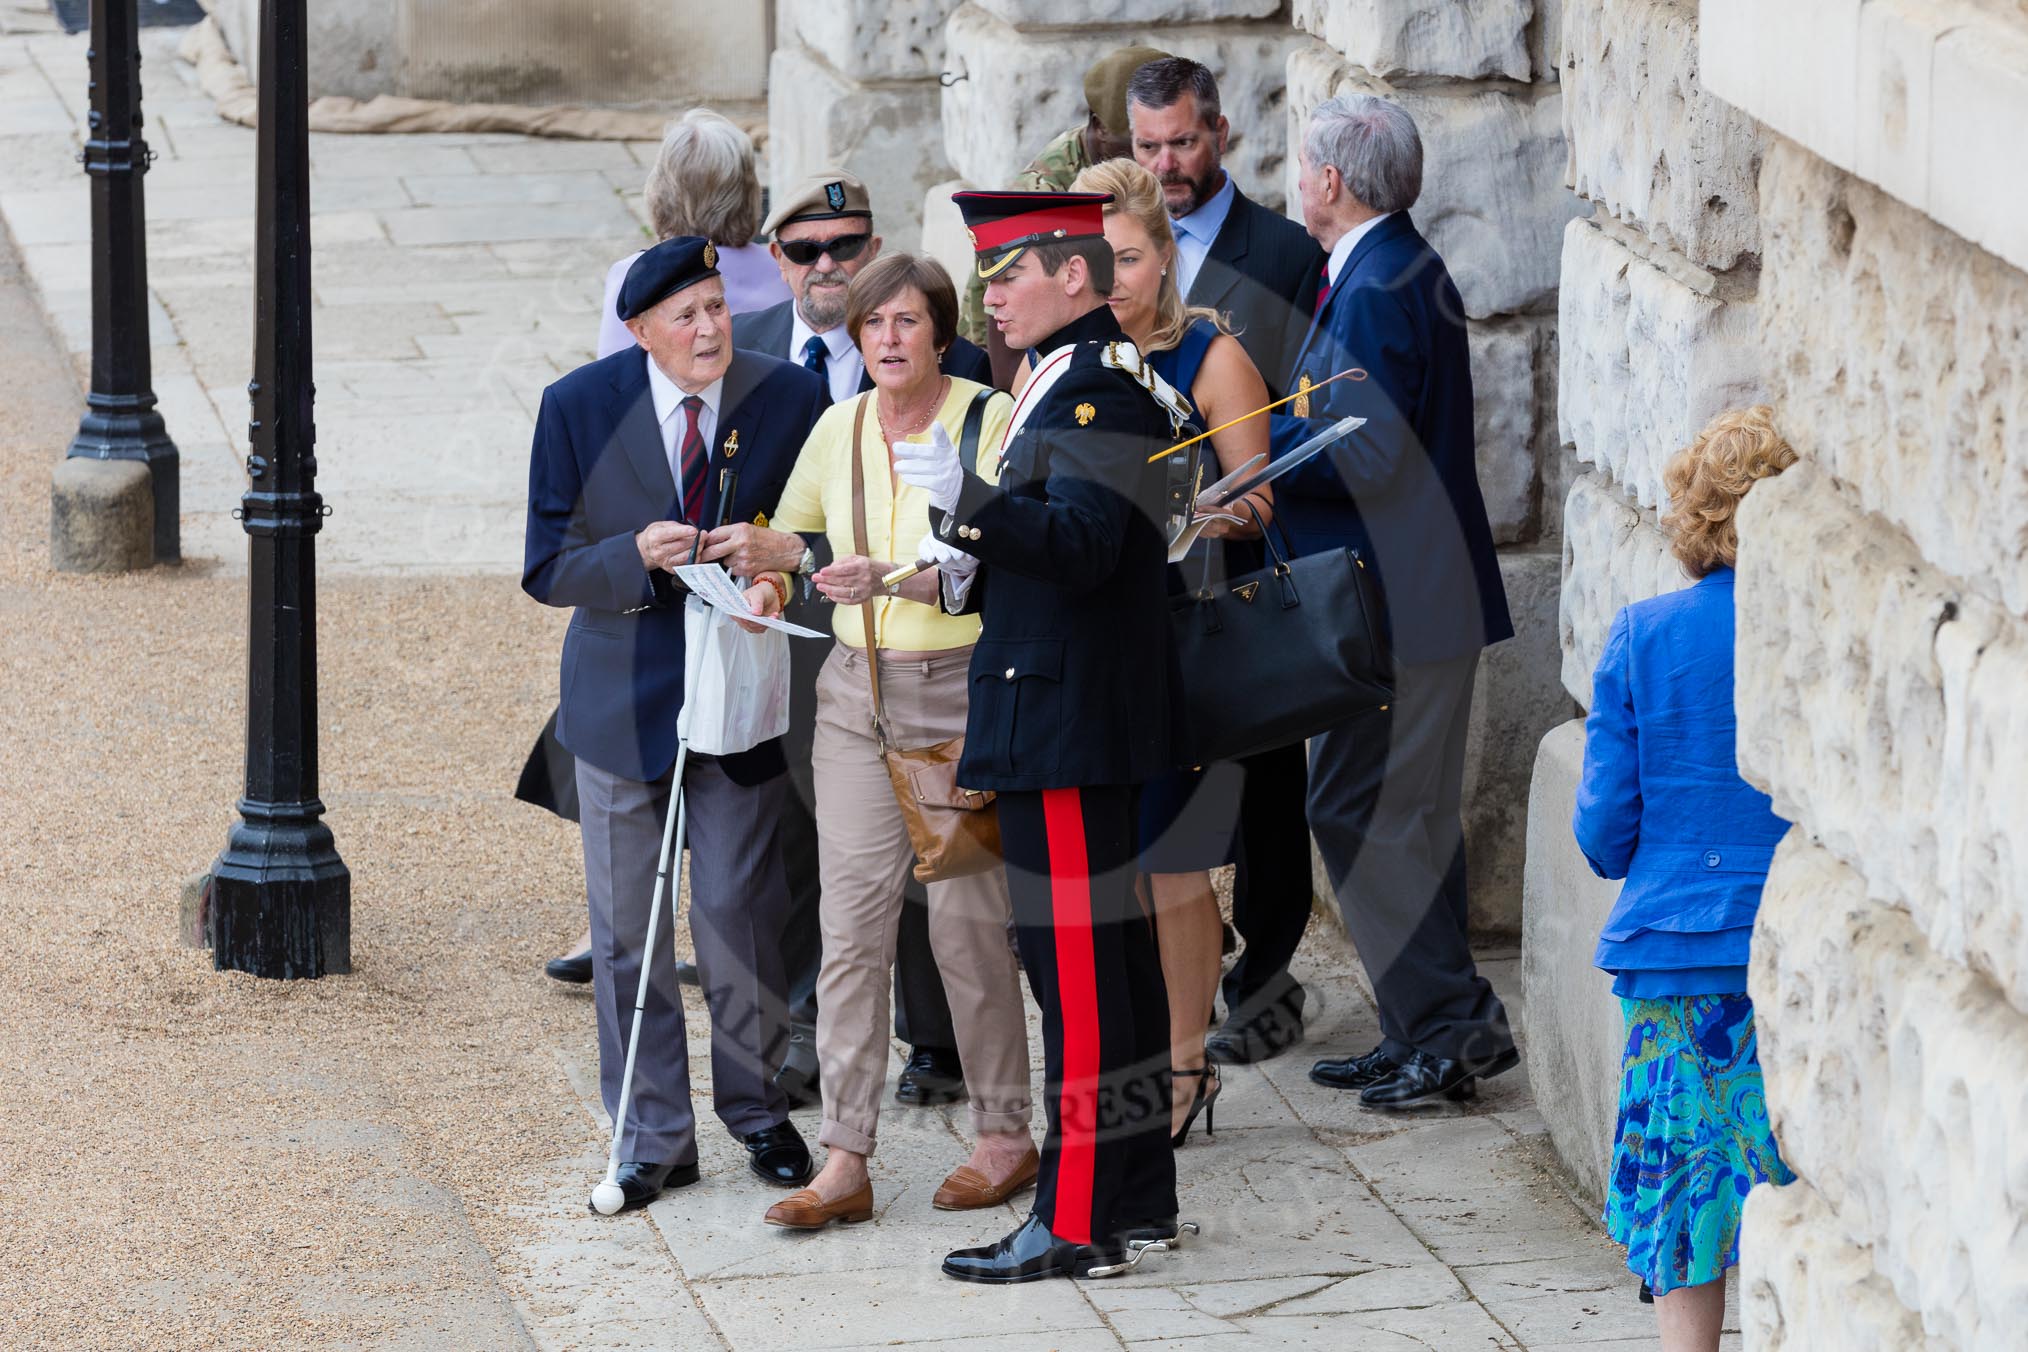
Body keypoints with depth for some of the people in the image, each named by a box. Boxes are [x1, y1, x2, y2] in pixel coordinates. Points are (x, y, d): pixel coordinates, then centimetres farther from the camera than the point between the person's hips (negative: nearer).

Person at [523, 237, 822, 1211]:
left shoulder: (788, 399, -6)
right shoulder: (579, 409, -7)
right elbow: (548, 569, -4)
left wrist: (778, 582, -18)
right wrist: (636, 557, -23)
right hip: (624, 691, 0)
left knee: (740, 916, 3)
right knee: (626, 930, 5)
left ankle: (756, 1108, 25)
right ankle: (653, 1139, 16)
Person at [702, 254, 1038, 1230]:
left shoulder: (991, 421, -8)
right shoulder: (837, 429, 8)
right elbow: (791, 537, 23)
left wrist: (890, 579, -28)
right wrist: (752, 556, 1)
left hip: (965, 686, -4)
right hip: (858, 692, 4)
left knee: (966, 919, 0)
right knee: (852, 921, -3)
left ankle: (1004, 1133, 17)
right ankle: (845, 1159, -3)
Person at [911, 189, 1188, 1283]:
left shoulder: (1102, 391, -15)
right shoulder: (1067, 383, 17)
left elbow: (1084, 543, -27)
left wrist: (963, 500, -35)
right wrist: (971, 572, 9)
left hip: (1070, 727, -11)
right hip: (1068, 720, 11)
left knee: (1080, 967, -8)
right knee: (1109, 957, 14)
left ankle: (1079, 1221, -6)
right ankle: (1137, 1199, 21)